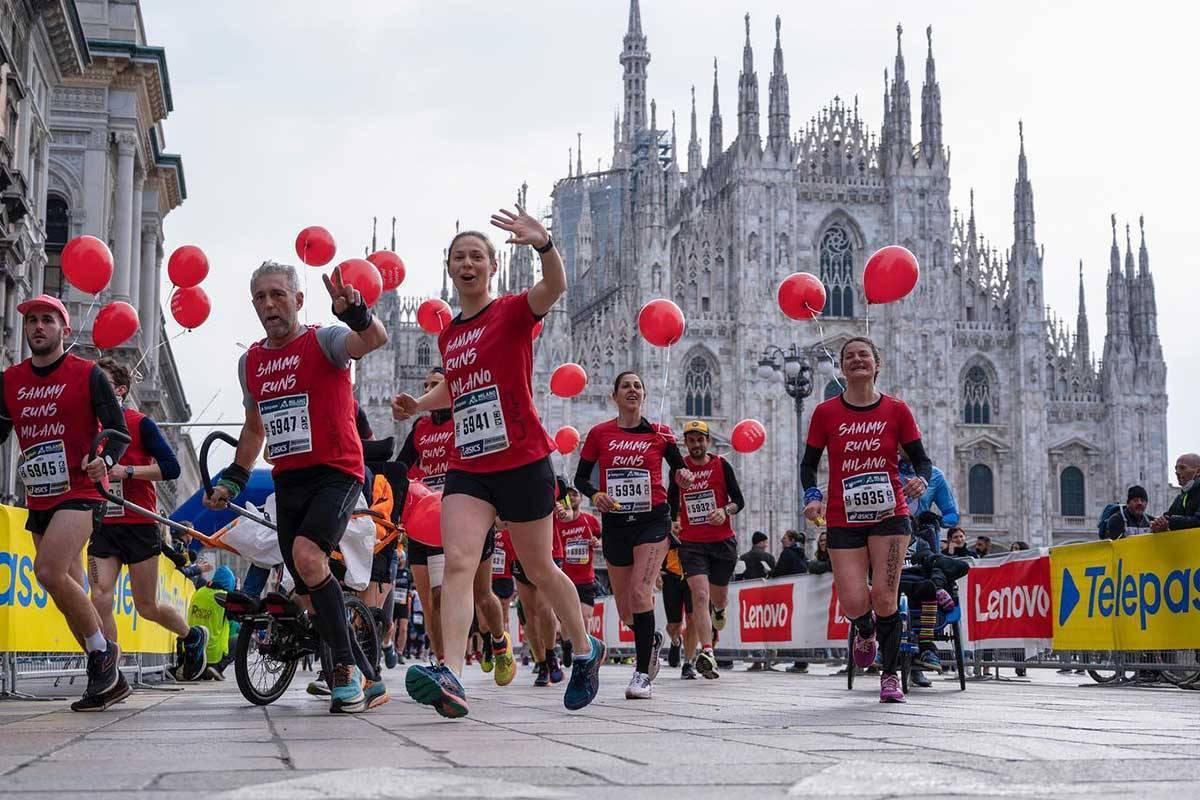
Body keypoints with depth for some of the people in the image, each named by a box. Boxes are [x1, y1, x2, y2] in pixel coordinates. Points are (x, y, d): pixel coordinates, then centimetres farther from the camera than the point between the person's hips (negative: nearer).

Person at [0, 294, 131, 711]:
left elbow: (119, 430, -3)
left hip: (80, 493, -6)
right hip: (39, 500, 6)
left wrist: (105, 461, -22)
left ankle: (103, 649, -7)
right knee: (69, 594, 8)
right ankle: (109, 680, 19)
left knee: (49, 571, -26)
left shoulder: (88, 374, -3)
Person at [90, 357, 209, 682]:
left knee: (147, 608, 5)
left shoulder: (140, 423, -5)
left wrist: (126, 471, -20)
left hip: (139, 526, -4)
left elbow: (171, 467, -11)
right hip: (102, 528, 4)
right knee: (100, 598, -13)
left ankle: (193, 637, 34)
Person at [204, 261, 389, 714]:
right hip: (287, 482, 7)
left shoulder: (323, 341, -5)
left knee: (307, 554, -30)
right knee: (309, 592, 4)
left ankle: (345, 669, -20)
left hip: (336, 473, -7)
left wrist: (355, 312, -47)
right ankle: (364, 682, 17)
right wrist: (232, 481, 19)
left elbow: (374, 340, -27)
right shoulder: (250, 361, 14)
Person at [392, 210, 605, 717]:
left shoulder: (512, 312, -4)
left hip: (523, 462, -4)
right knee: (457, 562, -17)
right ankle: (450, 678, -29)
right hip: (467, 467, 5)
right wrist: (419, 405, 14)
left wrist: (544, 244, -47)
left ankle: (586, 650, 32)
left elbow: (556, 286, -26)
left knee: (539, 569, 8)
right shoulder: (447, 335, 14)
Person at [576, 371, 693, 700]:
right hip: (614, 523, 3)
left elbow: (679, 468, 9)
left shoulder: (660, 434, 3)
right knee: (625, 610, 9)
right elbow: (580, 477, 7)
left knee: (640, 592, -20)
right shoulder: (599, 433, 4)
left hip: (652, 520, -2)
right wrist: (595, 494, -12)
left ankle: (642, 675, -15)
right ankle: (652, 640, 43)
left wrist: (684, 476, -14)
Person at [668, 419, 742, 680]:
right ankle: (707, 652, -23)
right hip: (691, 543, 0)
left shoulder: (721, 465, 1)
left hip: (723, 541, 0)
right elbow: (673, 504, 19)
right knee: (700, 595, -17)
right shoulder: (678, 468, 5)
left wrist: (725, 511, -18)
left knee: (719, 597, 14)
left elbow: (739, 500, 1)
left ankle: (718, 611, 52)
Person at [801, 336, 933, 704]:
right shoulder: (826, 413, 1)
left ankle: (890, 674, 9)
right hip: (844, 521, 0)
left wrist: (920, 480, -17)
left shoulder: (896, 410, 1)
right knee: (853, 602, -9)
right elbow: (809, 463, 8)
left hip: (889, 515, 0)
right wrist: (812, 495, -11)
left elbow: (921, 459, 6)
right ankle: (866, 633, 30)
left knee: (885, 596, -10)